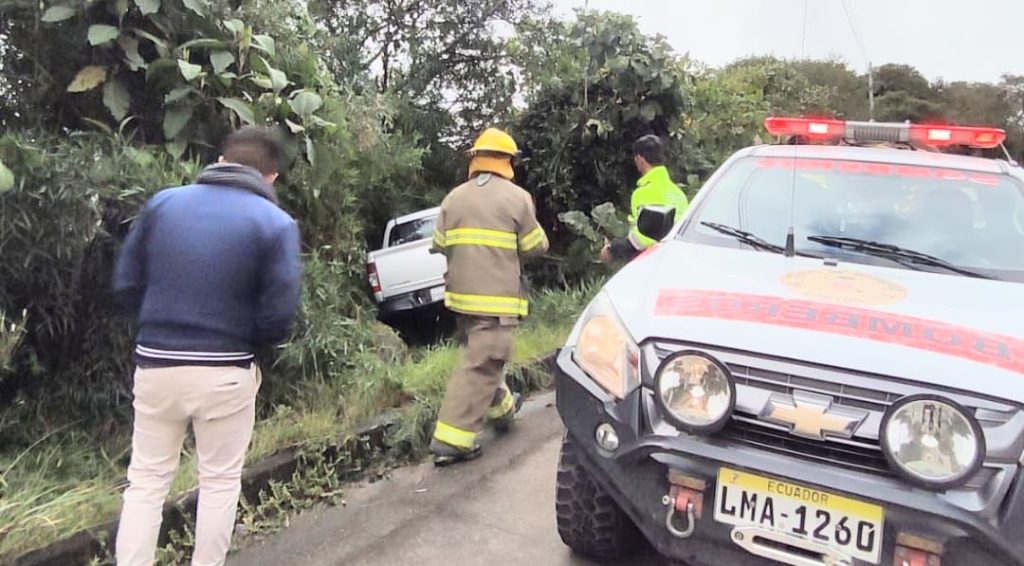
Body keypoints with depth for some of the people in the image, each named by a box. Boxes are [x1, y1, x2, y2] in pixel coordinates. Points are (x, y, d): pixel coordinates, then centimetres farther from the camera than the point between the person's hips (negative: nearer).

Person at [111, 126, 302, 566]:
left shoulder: (162, 202, 2)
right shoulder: (275, 223, -9)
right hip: (224, 372, -3)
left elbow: (125, 286, 3)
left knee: (146, 481, 17)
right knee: (219, 483, 16)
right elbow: (278, 318, -13)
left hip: (155, 364, 3)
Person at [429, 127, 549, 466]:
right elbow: (536, 246, -2)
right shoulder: (516, 197, -7)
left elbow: (440, 245, 10)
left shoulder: (454, 197, 7)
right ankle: (451, 440, -7)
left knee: (480, 357, 23)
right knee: (481, 365, -5)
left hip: (461, 294, 7)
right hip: (496, 298, -6)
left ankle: (502, 408, 42)